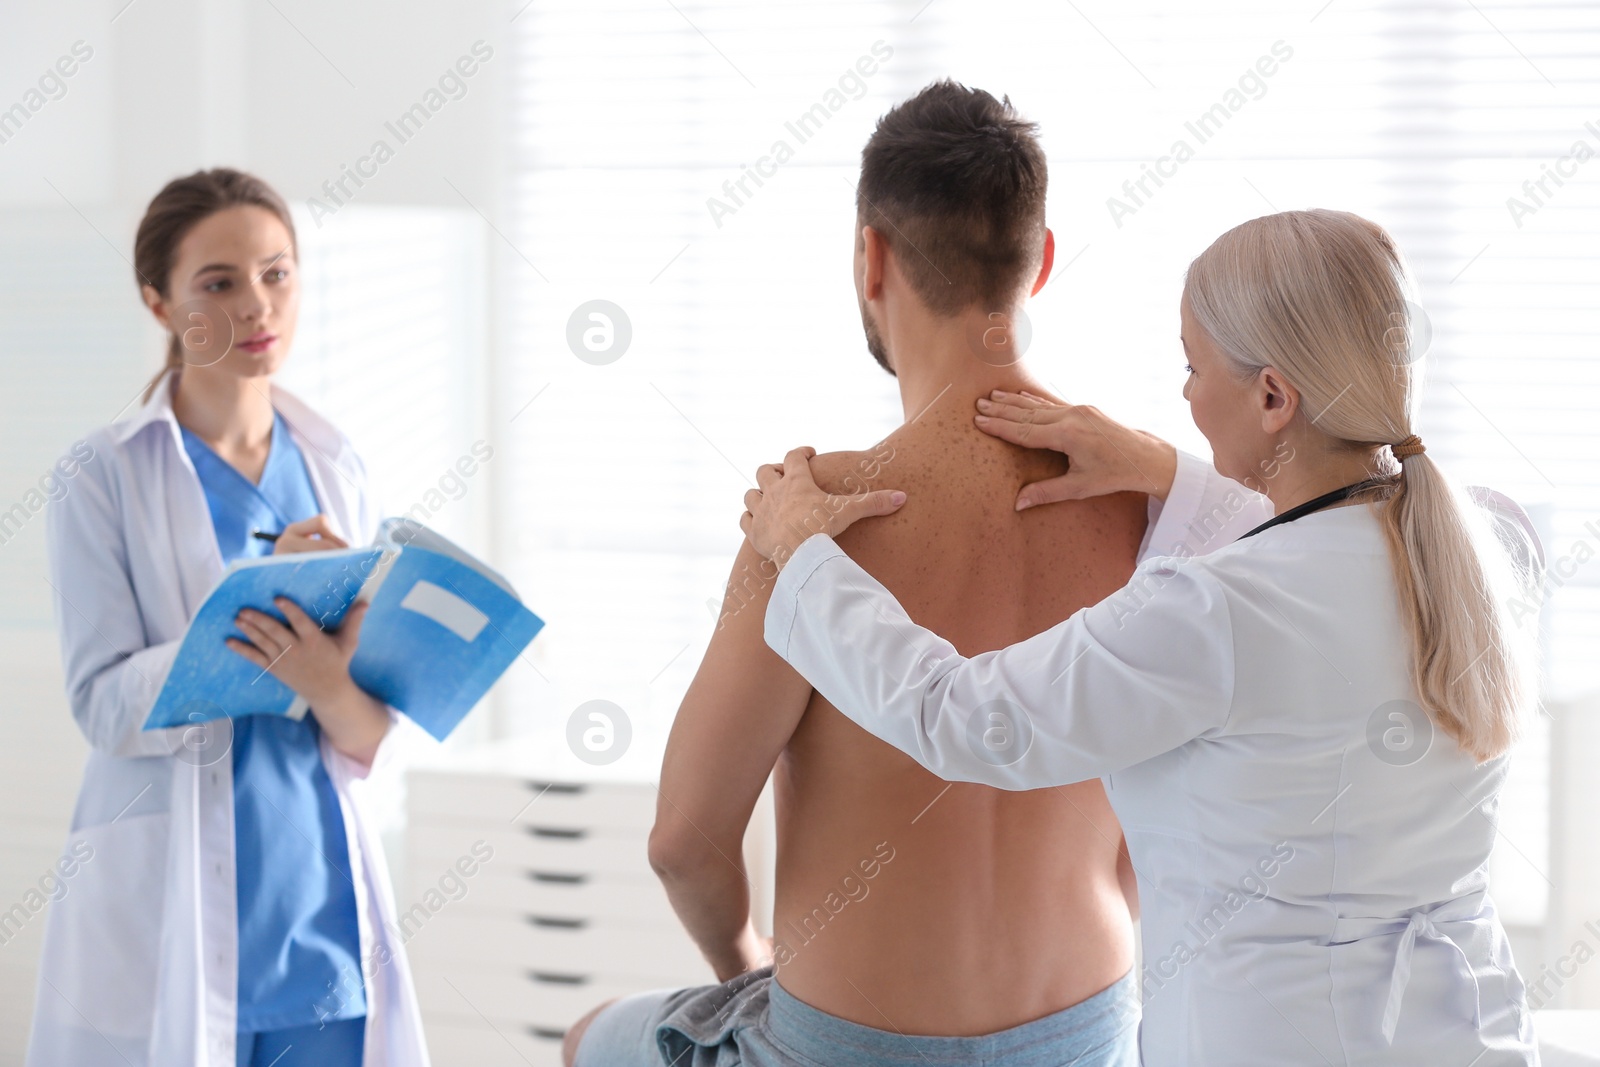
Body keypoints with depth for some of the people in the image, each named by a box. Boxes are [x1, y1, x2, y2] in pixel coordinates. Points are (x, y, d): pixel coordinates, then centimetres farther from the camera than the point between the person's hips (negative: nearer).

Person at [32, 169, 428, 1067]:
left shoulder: (337, 473, 7)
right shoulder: (107, 476, -4)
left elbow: (373, 740, 4)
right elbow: (106, 704, -13)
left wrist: (335, 686, -19)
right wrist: (260, 611, -24)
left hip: (326, 905, 4)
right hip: (169, 917, -4)